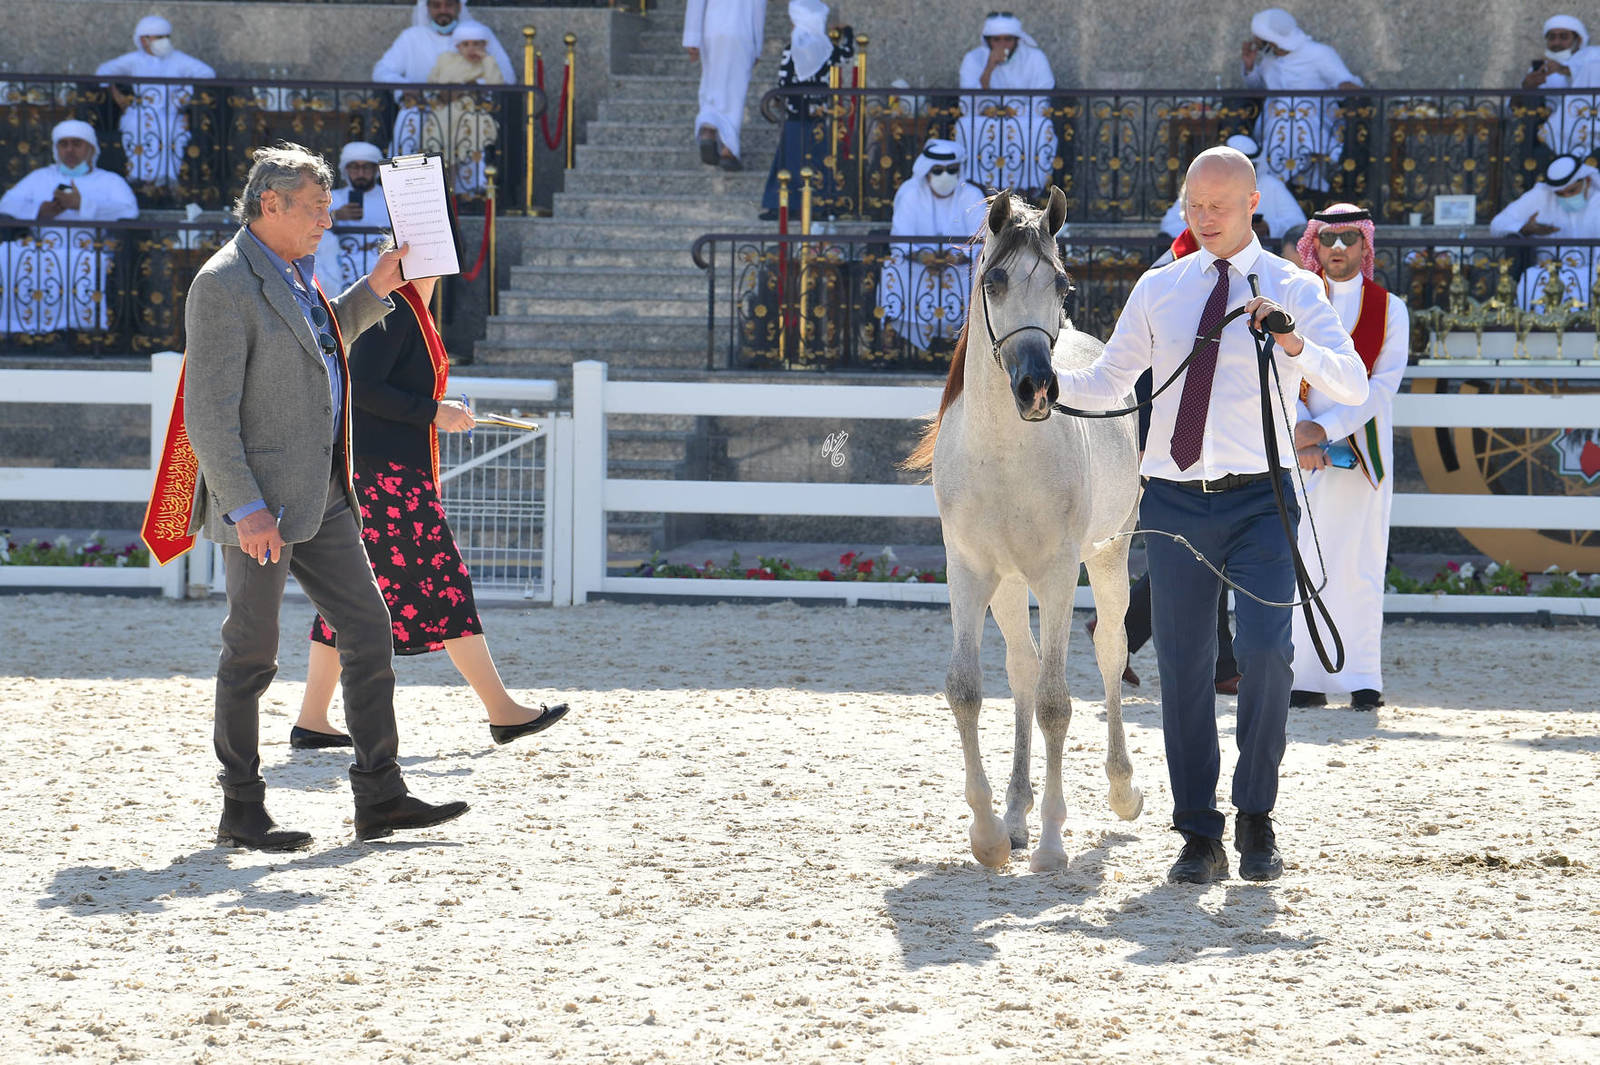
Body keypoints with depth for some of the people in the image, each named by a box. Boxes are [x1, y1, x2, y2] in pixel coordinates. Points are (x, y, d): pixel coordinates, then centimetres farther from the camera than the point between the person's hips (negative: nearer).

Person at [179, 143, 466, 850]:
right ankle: (240, 812, 9)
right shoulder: (224, 284, -15)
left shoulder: (293, 274, 13)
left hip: (321, 497, 9)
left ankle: (380, 798, 9)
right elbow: (208, 414, -19)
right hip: (260, 503, -9)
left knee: (369, 632, 6)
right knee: (251, 657, 0)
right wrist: (246, 509, -23)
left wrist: (375, 291, 20)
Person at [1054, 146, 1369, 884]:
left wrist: (1295, 344, -28)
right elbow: (1106, 385, 15)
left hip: (1258, 499, -3)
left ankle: (1256, 822, 1)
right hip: (1174, 500, 3)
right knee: (1183, 668, 5)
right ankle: (1199, 838, 14)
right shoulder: (1158, 290, 10)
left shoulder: (1294, 290, 1)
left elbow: (1352, 386, -11)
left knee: (1266, 652, -16)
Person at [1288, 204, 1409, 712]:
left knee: (1359, 565, -2)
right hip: (1298, 453, 1)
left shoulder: (1389, 308, 6)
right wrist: (1300, 432, -15)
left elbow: (1383, 383, -4)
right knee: (1300, 563, -2)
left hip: (1361, 445, -1)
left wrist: (1327, 428, -14)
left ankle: (1361, 679, 2)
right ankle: (1305, 678, 1)